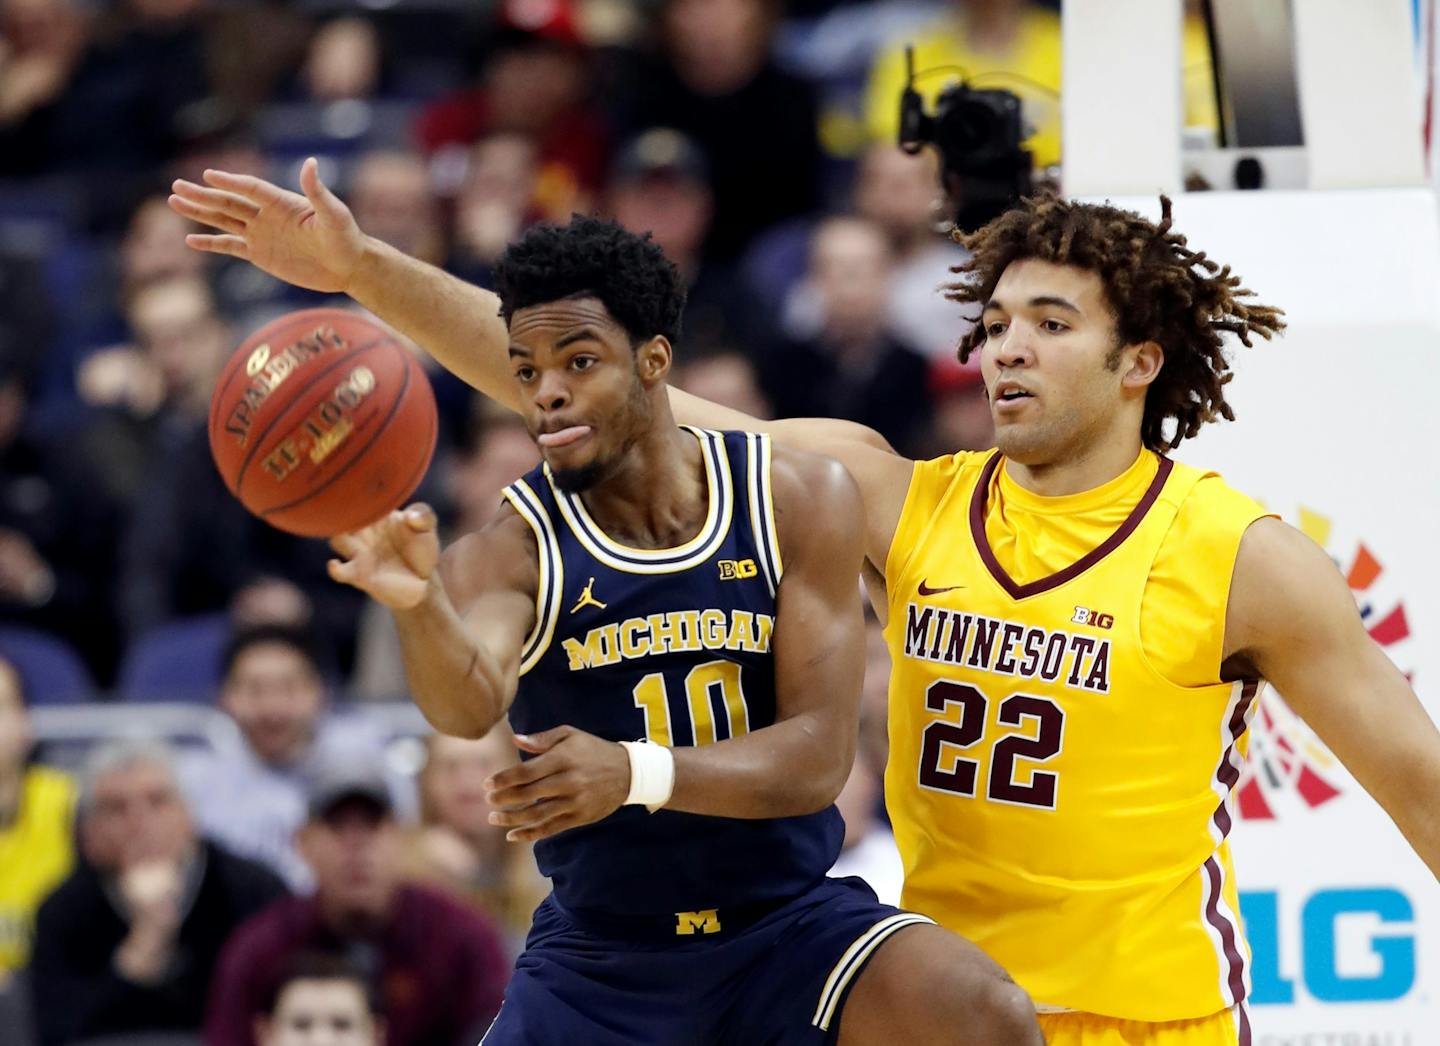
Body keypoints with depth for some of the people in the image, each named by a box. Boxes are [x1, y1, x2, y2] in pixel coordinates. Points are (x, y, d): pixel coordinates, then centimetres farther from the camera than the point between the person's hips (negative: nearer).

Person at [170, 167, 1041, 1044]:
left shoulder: (797, 501, -6)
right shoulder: (514, 552, -10)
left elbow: (817, 756, -14)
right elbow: (469, 704, -32)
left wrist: (635, 774, -32)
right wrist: (416, 606, -57)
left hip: (790, 922, 0)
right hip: (599, 959, 0)